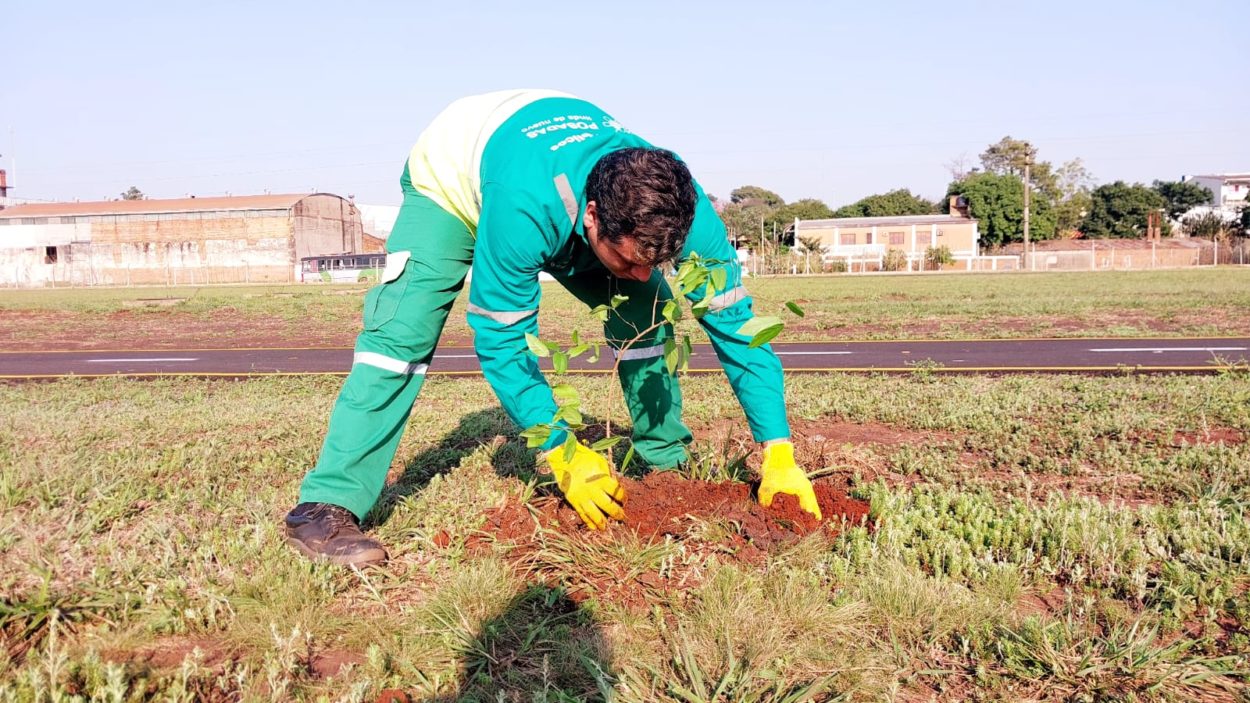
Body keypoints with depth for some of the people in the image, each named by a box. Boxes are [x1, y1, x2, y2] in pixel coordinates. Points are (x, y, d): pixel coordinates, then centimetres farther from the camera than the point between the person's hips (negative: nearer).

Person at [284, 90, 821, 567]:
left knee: (646, 315, -11)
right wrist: (564, 455, -38)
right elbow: (500, 340, -35)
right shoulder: (525, 210, -46)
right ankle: (328, 505, -20)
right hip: (450, 178, -4)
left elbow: (736, 323, -25)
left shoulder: (678, 208, -32)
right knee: (402, 330, -24)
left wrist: (778, 451, -28)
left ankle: (668, 463, 6)